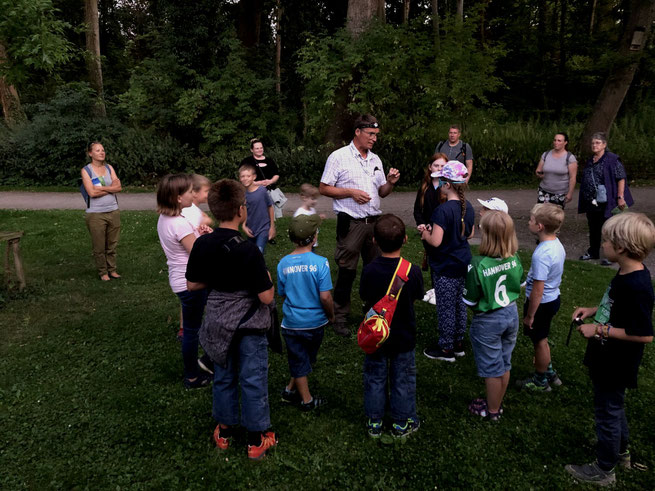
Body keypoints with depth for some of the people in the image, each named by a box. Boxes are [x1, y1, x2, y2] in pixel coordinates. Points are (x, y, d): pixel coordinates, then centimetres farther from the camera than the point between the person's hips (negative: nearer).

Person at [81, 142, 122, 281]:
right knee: (99, 247, 3)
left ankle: (112, 270, 25)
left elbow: (119, 187, -2)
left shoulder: (109, 168, 10)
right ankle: (103, 272, 18)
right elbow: (91, 192, -14)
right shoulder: (86, 170, -3)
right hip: (96, 214, -4)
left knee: (112, 245, 10)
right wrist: (111, 188, -5)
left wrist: (101, 188, -13)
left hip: (113, 211, 4)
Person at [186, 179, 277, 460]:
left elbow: (192, 285, 2)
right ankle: (257, 440, 24)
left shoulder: (202, 245, -9)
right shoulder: (248, 251, -24)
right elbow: (266, 297, -21)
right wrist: (267, 279, -2)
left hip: (217, 323, 5)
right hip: (249, 326, -5)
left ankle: (224, 431, 37)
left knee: (223, 377, 21)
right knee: (253, 380, 10)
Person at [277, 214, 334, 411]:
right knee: (306, 358, 23)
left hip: (292, 322, 1)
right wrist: (331, 314, -1)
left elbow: (282, 293, 3)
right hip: (315, 321, -1)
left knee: (298, 361, 15)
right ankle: (291, 389, 33)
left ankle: (306, 399, 28)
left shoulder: (283, 264, -8)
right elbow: (325, 297, -18)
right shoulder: (320, 262, -18)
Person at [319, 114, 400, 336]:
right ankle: (340, 317, 12)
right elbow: (323, 188, -6)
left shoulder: (375, 159, 14)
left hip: (374, 222, 6)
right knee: (347, 271, -1)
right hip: (350, 224, -5)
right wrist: (351, 192, -15)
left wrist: (390, 182, -3)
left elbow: (381, 192, 17)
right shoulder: (339, 157, -4)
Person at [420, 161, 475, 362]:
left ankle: (446, 348, 17)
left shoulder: (443, 210, -24)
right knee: (459, 303, 19)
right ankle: (459, 343, 32)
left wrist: (425, 234, -6)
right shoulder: (468, 207, 1)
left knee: (446, 307, 4)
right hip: (463, 264, 8)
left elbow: (436, 241, -26)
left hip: (445, 267, -8)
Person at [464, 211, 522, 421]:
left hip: (487, 321, -5)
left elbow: (469, 301, -19)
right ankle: (497, 404, 40)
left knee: (491, 368, 13)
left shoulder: (477, 264, -27)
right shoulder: (515, 259, -10)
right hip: (511, 313, 5)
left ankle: (492, 410, 31)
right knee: (504, 364, 21)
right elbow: (518, 286, 6)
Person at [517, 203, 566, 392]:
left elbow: (537, 291, -28)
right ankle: (549, 373, 42)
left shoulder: (541, 255, -32)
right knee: (541, 339, 25)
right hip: (553, 297, 9)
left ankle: (540, 382, 31)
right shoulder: (557, 244, -4)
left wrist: (529, 315, -18)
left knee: (539, 341, 11)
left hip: (541, 303, -9)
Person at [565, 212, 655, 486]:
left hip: (615, 367, -9)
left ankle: (603, 471, 29)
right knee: (614, 407, 26)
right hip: (608, 361, 9)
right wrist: (594, 311, 2)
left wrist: (599, 330, -26)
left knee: (608, 413, 9)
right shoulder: (627, 274, -1)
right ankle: (621, 453, 48)